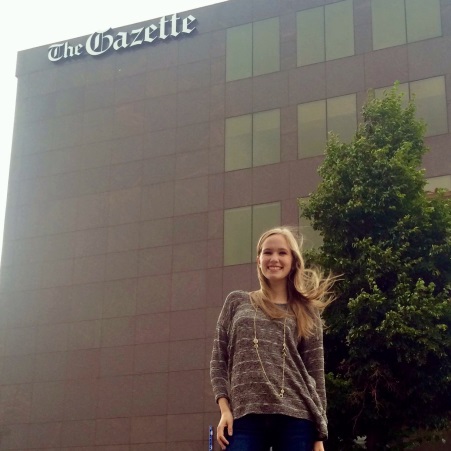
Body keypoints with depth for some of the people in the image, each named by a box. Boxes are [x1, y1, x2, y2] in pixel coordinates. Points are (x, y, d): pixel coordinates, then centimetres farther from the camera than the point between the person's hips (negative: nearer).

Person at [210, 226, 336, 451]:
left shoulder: (306, 312, 12)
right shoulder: (237, 302, 13)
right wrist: (225, 408, -3)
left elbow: (315, 373, 9)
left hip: (295, 418, 0)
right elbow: (219, 360, 11)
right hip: (246, 417, 0)